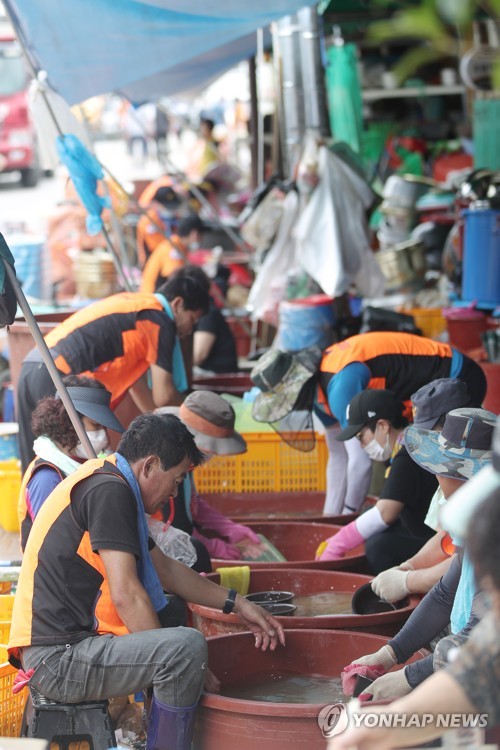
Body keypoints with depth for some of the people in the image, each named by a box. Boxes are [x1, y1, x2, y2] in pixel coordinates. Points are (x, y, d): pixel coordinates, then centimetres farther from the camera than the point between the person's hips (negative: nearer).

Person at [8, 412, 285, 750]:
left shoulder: (108, 486, 18)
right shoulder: (110, 490, -14)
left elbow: (164, 568, 28)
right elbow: (126, 594, -21)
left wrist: (236, 604, 26)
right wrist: (169, 659, -14)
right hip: (59, 659, -11)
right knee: (188, 645, -26)